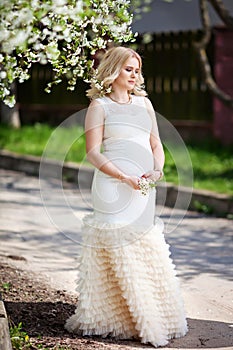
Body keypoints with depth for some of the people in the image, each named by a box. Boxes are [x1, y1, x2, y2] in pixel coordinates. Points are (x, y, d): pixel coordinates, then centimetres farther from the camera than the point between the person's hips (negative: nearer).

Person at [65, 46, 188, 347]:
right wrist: (125, 178, -16)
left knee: (150, 253, 5)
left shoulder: (144, 103, 17)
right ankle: (145, 323, 1)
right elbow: (93, 152, -7)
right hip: (113, 187, -5)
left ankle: (158, 318, 13)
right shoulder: (100, 105, 0)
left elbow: (156, 144, 19)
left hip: (143, 188, 6)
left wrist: (157, 170, -2)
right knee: (119, 253, -5)